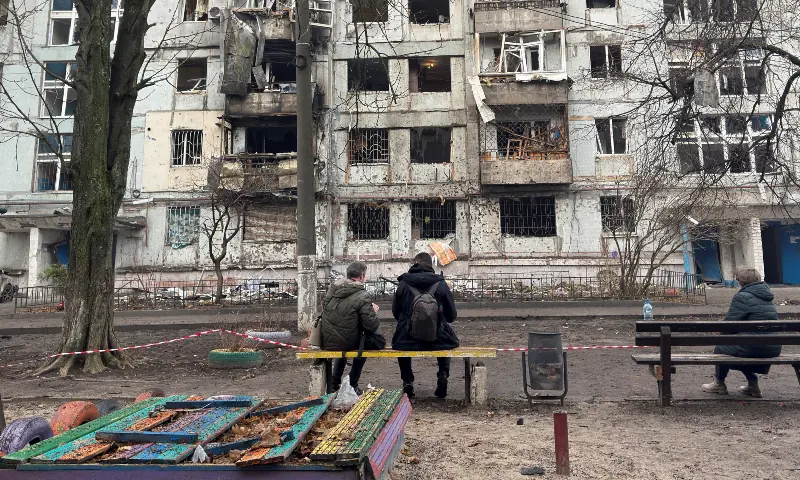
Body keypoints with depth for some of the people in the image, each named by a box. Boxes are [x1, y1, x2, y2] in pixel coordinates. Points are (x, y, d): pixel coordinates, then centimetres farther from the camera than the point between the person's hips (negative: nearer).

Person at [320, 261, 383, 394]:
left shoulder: (332, 288, 1)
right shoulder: (362, 297, -16)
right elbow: (372, 325, -15)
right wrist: (374, 312, 7)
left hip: (326, 342, 6)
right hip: (346, 343, -6)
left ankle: (335, 383, 39)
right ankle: (352, 386, 21)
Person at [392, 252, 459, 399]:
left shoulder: (403, 284, 0)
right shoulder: (441, 285, -2)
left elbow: (396, 313, 10)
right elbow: (452, 316, 5)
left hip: (408, 341, 0)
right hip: (437, 341, 0)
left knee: (401, 341, 35)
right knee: (447, 340, 35)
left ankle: (407, 380, 23)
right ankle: (443, 375, 16)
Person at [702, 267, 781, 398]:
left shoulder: (742, 297, -12)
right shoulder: (767, 297, 14)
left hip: (753, 348, -8)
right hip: (774, 348, 8)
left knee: (720, 348, 13)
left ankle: (719, 384, 27)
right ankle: (753, 384, 27)